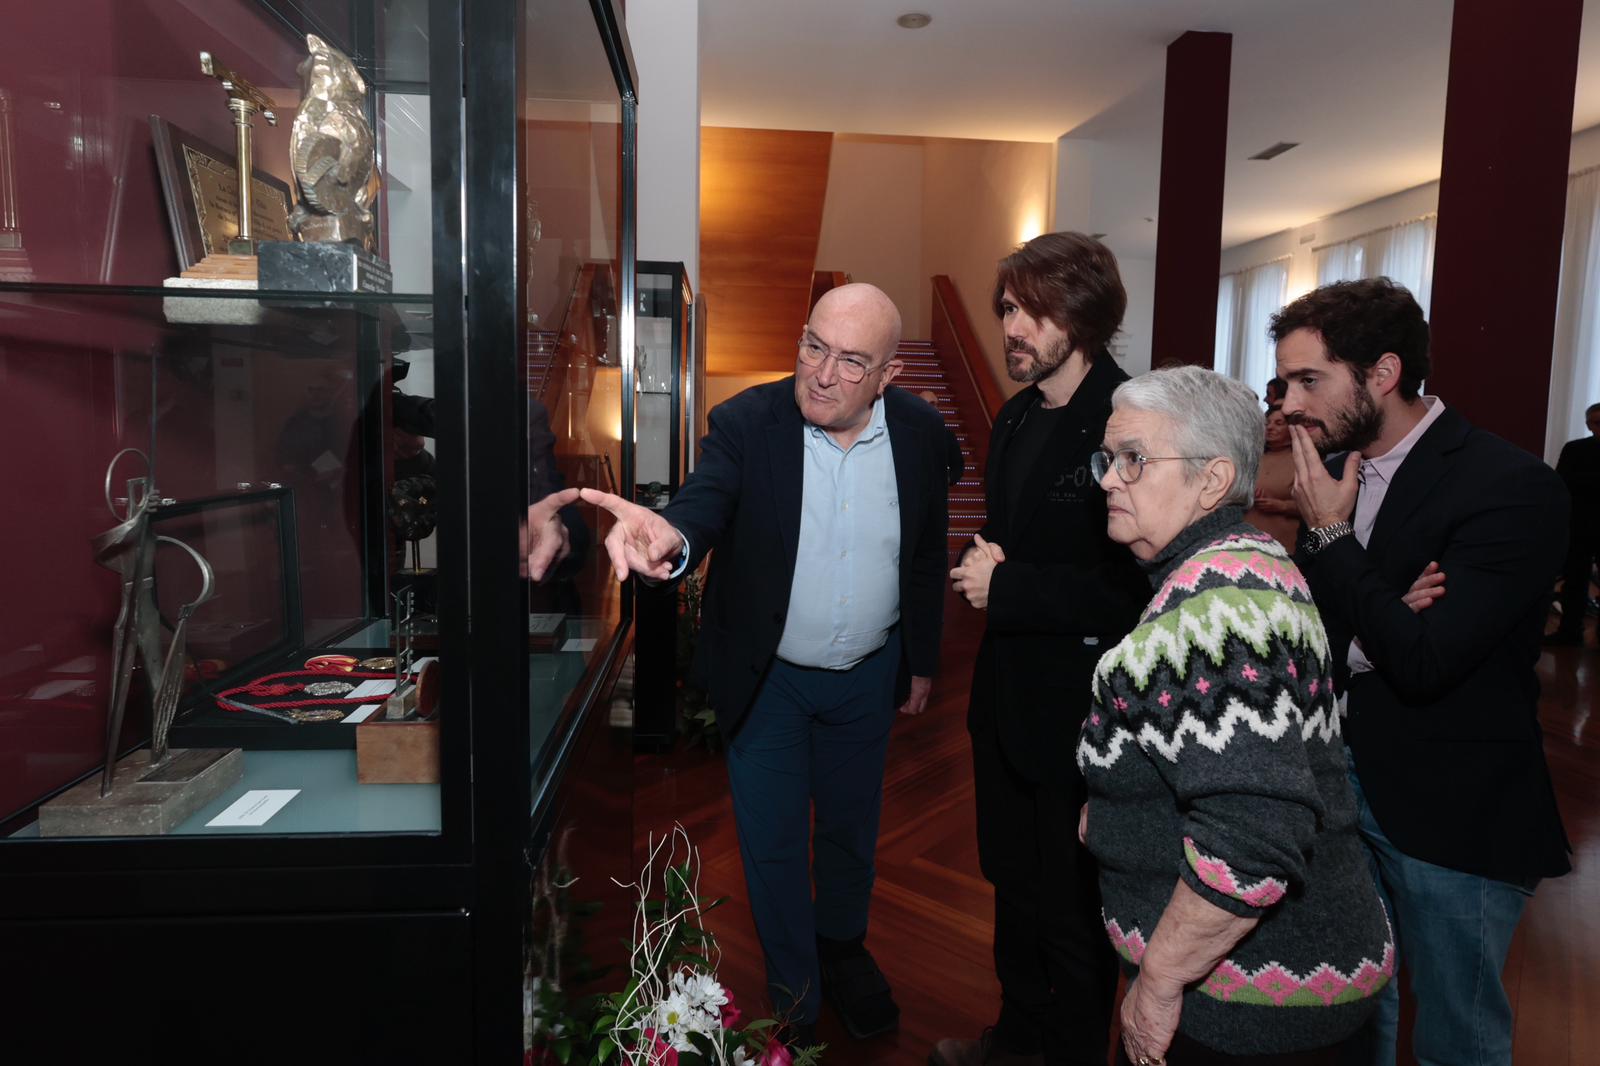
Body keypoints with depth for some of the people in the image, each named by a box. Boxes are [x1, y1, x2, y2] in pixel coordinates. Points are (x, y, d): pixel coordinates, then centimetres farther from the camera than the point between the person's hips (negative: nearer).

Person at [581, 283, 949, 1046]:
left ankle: (842, 949, 52)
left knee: (852, 830, 23)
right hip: (766, 677, -2)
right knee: (773, 845, 13)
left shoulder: (920, 433, -10)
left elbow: (926, 557, 1)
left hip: (868, 675, 3)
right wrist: (672, 536, -59)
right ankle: (793, 992, 39)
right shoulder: (747, 423, -19)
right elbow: (706, 502, -35)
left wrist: (922, 661, 7)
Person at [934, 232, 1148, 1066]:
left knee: (1072, 905, 12)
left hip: (1079, 711, -8)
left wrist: (1009, 586, -23)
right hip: (1008, 696, 9)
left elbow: (1138, 586, -24)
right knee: (1013, 883, 24)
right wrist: (985, 568, -4)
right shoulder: (1015, 418, 8)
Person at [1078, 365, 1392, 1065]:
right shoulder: (1244, 564, 7)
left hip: (1253, 1001, -9)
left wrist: (1159, 981, -22)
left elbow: (1252, 841, -34)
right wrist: (1115, 808, 13)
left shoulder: (1214, 601, -26)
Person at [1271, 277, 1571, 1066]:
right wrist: (1385, 609, -15)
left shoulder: (1512, 488, -18)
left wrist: (1332, 535, -17)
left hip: (1451, 815, -5)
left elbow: (1422, 663, -25)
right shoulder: (1334, 473, 2)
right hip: (1341, 779, 6)